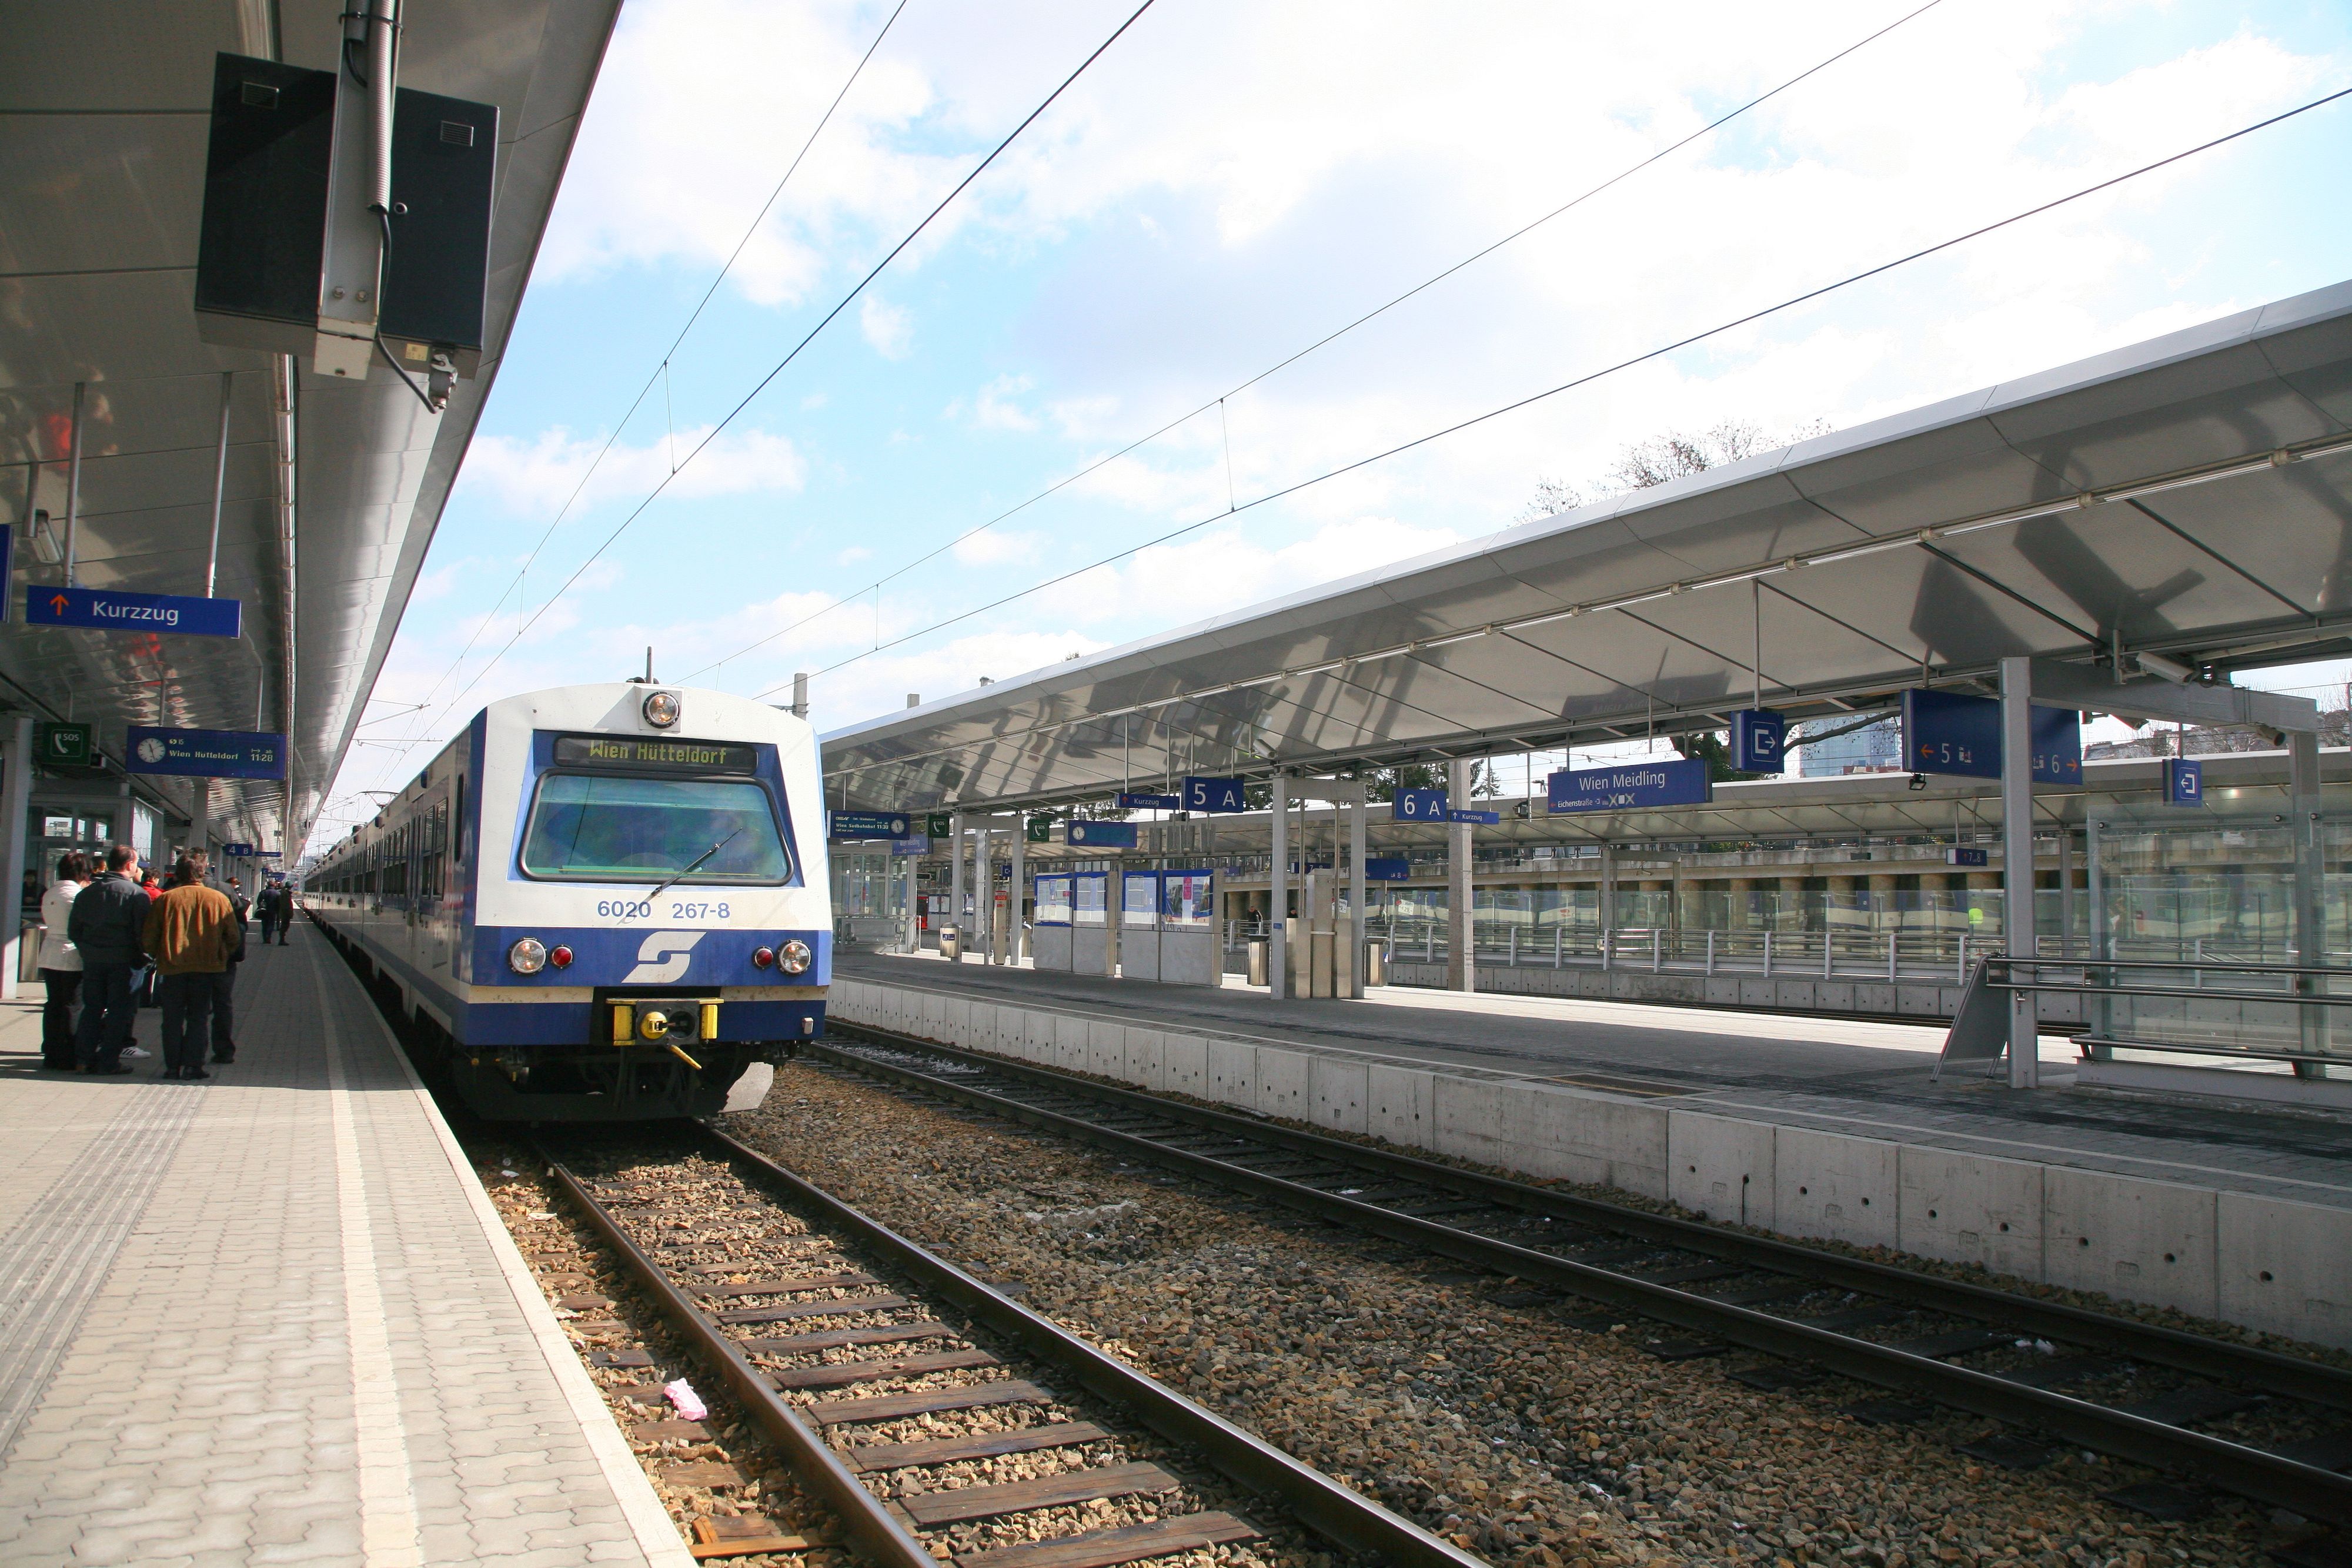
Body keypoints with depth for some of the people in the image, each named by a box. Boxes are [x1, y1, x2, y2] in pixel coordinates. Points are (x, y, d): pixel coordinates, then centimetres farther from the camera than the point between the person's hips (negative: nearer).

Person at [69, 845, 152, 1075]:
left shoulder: (87, 892, 6)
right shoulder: (137, 894, -10)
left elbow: (73, 930, 8)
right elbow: (143, 933, -12)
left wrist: (87, 950, 17)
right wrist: (142, 957, 1)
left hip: (92, 961, 5)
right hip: (123, 961, -4)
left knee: (91, 1009, 13)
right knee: (118, 1012, 2)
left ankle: (85, 1058, 13)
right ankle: (108, 1063, 3)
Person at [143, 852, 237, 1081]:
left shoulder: (165, 899, -3)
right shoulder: (219, 899, 0)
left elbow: (148, 938, 0)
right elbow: (233, 938, 4)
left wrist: (160, 957, 18)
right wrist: (221, 959, 19)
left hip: (171, 968, 0)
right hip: (207, 968, 0)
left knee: (173, 1019, 10)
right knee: (199, 1017, 7)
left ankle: (172, 1066, 9)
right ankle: (193, 1065, 1)